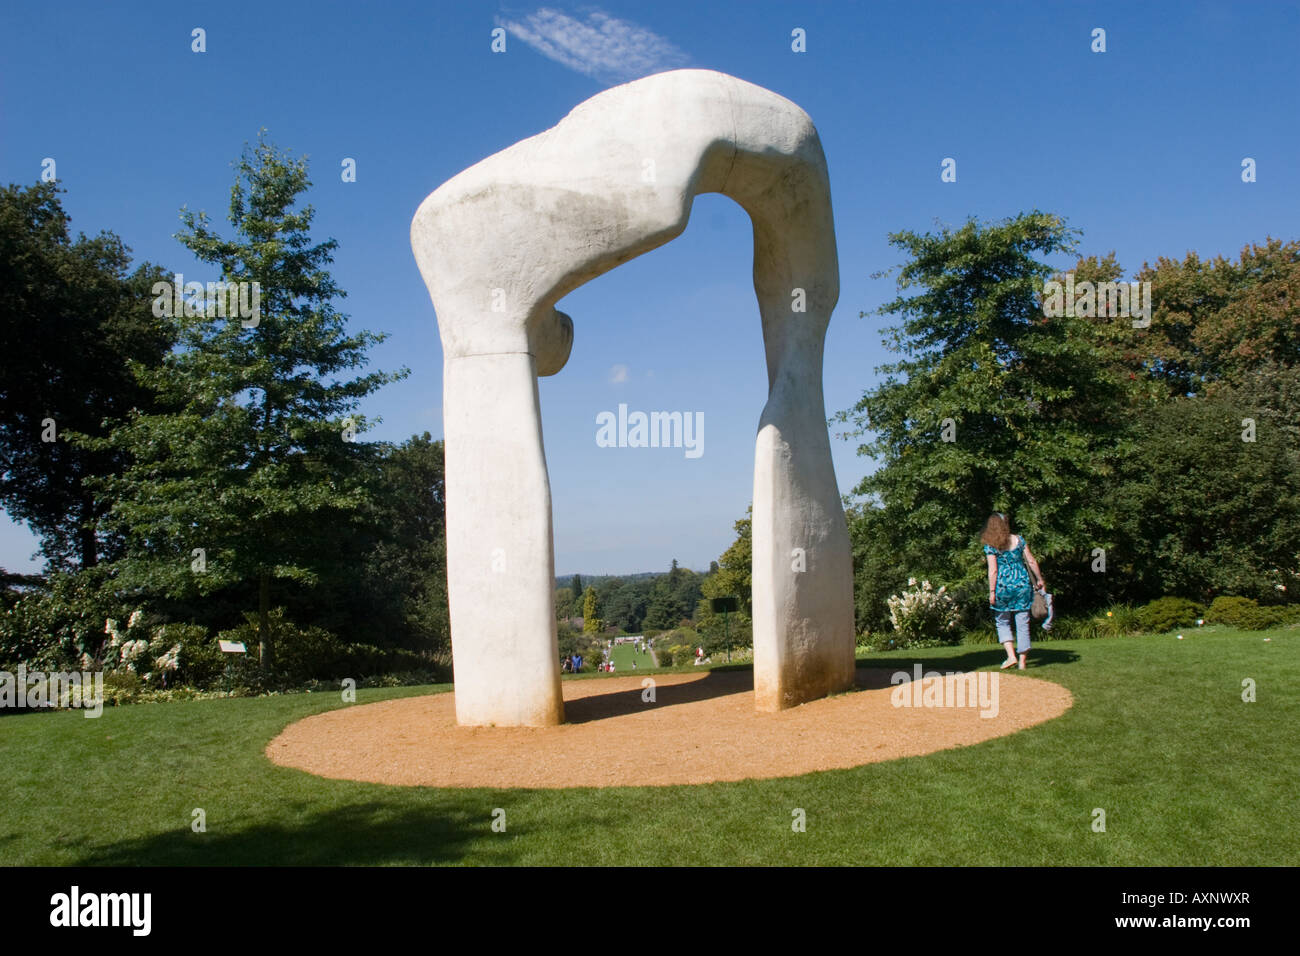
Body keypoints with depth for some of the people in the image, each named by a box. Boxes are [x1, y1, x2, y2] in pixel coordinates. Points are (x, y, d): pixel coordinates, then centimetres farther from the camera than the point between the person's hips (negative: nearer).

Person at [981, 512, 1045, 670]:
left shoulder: (990, 546, -4)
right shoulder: (1018, 540, 5)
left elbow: (993, 570, -9)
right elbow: (1032, 561, 5)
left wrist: (992, 592, -6)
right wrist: (1040, 581, 14)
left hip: (1003, 586, -3)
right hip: (1022, 584, 3)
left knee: (1002, 622, 13)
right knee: (1023, 624, 7)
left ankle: (1011, 656, -2)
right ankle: (1022, 661, 9)